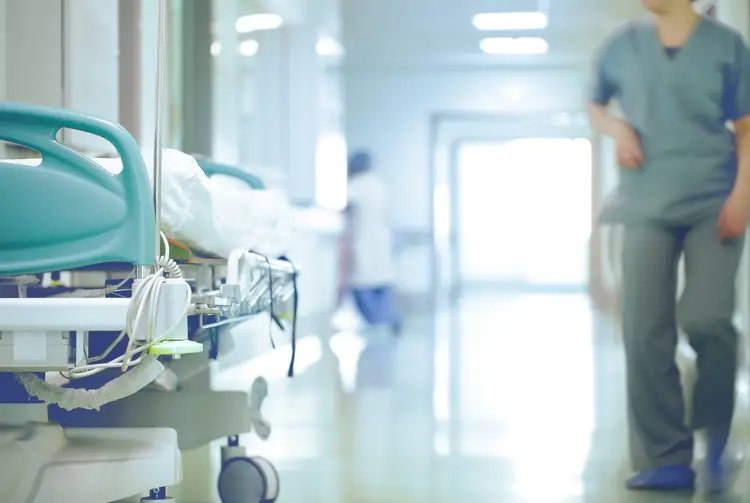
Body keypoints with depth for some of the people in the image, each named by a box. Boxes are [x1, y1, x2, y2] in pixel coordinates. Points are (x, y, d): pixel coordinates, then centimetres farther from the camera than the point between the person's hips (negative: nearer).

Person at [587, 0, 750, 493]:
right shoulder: (623, 44, 7)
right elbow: (594, 106, 23)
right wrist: (617, 128, 1)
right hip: (648, 206, 2)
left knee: (706, 318, -17)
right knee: (645, 334, -4)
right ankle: (666, 459, 5)